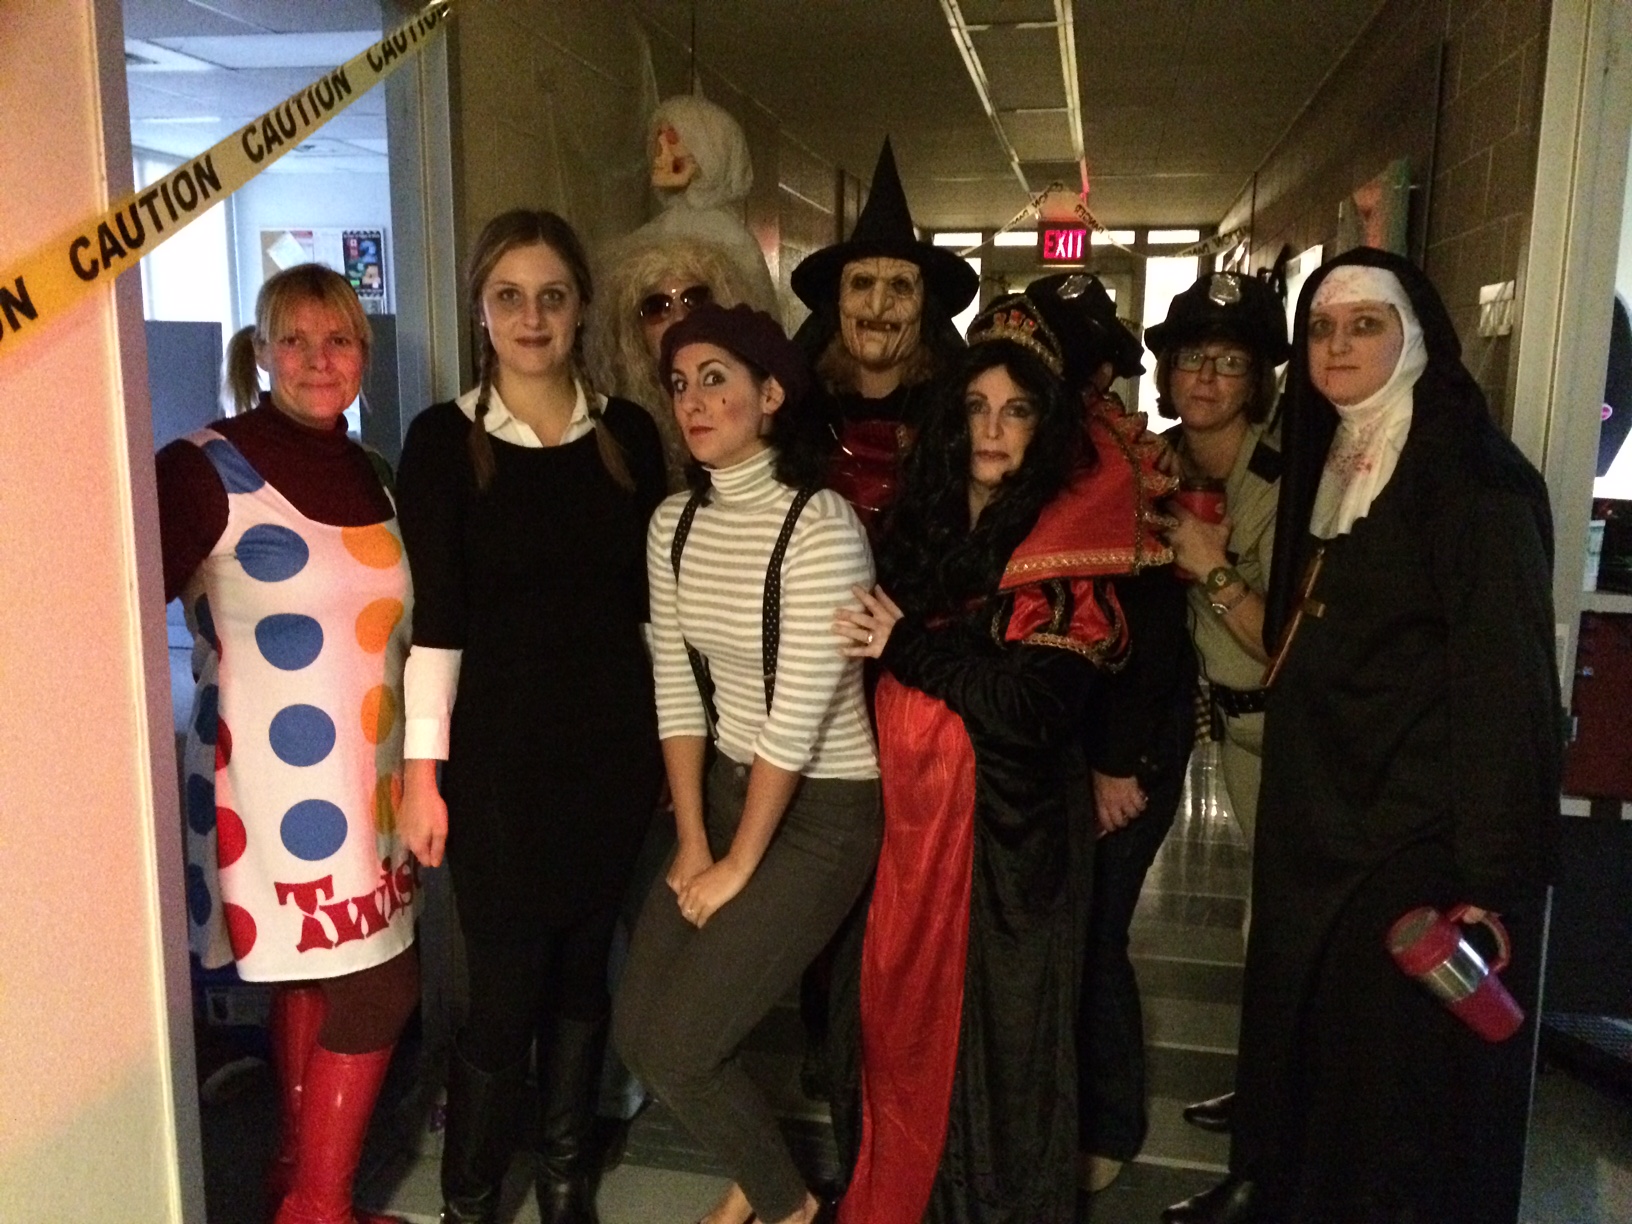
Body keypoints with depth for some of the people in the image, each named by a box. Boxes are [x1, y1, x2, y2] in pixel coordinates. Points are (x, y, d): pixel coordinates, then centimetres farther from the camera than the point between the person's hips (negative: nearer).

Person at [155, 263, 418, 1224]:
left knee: (321, 979, 16)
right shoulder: (207, 471, -11)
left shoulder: (372, 475, 10)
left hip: (369, 782, 6)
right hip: (279, 782, -6)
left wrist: (422, 772, 14)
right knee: (382, 982, -2)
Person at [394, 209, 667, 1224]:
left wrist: (676, 738, 8)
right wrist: (422, 769, -8)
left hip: (616, 747, 3)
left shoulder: (629, 434, 5)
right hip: (502, 754, -2)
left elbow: (653, 600, 8)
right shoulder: (445, 439, -3)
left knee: (583, 973, 13)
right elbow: (433, 618, -6)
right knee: (506, 992, 1)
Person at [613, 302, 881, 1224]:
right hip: (727, 785, 7)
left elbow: (797, 716, -20)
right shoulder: (674, 524, 2)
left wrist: (740, 863, -12)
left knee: (678, 1048, -4)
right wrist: (692, 842, 1)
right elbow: (677, 689, 3)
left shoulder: (822, 528, -21)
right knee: (640, 1032, 9)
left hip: (823, 810, -7)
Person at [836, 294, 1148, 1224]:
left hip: (1013, 830, -5)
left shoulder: (1069, 549, -10)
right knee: (909, 1012, 15)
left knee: (999, 1027, 9)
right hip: (915, 809, 5)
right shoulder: (923, 521, 7)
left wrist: (906, 645, -16)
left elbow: (1036, 703, -19)